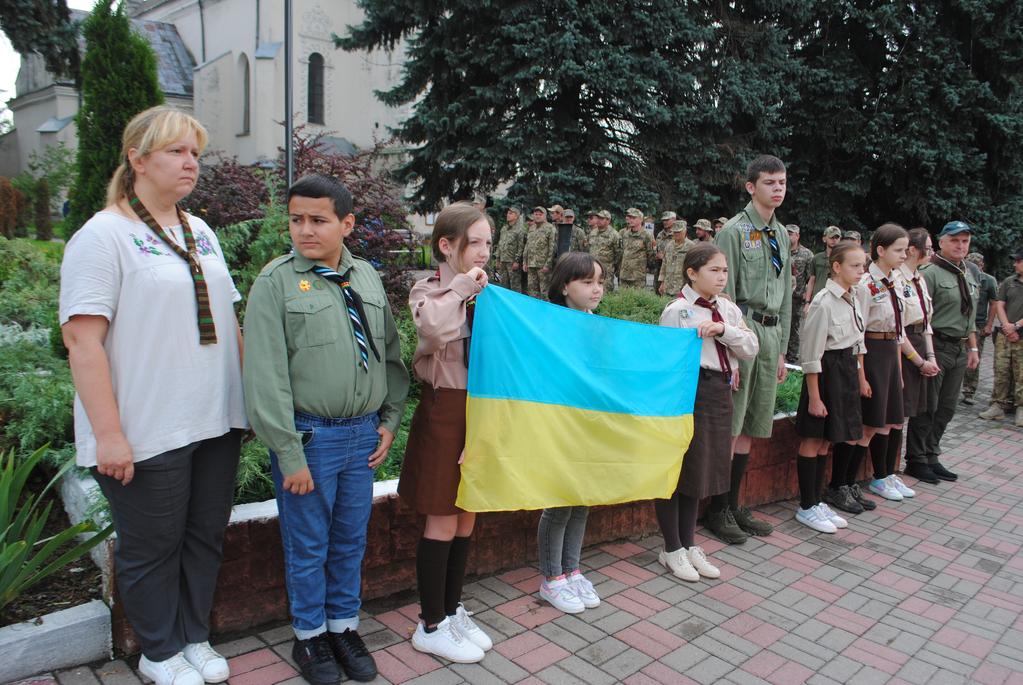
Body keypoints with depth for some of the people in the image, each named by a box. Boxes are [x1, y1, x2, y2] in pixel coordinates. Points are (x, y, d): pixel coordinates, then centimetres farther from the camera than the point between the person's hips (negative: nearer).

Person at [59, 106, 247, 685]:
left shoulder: (201, 232, 12)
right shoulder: (103, 236, -9)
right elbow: (82, 340, -15)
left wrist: (248, 396, 12)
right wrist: (108, 435, -18)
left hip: (217, 422, 6)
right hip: (147, 434, -6)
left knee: (206, 537, 16)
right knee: (151, 548, 10)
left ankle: (196, 638, 36)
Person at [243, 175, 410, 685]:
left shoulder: (367, 277, 6)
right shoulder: (277, 281, -8)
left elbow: (391, 353, 13)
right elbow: (266, 377, -11)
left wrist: (390, 420, 7)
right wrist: (289, 454, -13)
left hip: (363, 433, 4)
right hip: (309, 435, -4)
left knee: (351, 540, 17)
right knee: (308, 546, 11)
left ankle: (344, 627, 36)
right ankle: (309, 637, 32)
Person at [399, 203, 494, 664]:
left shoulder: (484, 294, 9)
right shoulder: (429, 290, -8)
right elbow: (435, 329, -31)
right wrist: (460, 288, -20)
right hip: (445, 413, -6)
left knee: (467, 520, 15)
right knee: (443, 523, 3)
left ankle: (452, 611, 32)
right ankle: (431, 626, 20)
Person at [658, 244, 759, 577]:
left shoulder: (729, 310, 9)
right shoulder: (677, 311, -10)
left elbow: (751, 349, 5)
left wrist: (725, 330, -12)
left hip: (720, 391, 7)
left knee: (702, 469, 16)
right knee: (678, 469, 3)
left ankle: (688, 544, 31)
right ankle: (672, 549, 19)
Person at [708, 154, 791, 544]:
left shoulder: (781, 235, 16)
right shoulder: (736, 230, -6)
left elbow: (786, 295, 20)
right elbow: (725, 292, -11)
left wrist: (782, 350, 17)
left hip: (771, 332, 7)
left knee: (750, 429, 11)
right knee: (730, 428, -4)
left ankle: (734, 506, 22)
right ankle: (718, 512, 9)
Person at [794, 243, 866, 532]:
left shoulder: (852, 301, 10)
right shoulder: (824, 303, -16)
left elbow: (857, 343, 18)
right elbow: (812, 354, -16)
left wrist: (857, 375, 13)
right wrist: (814, 396, -15)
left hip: (847, 371, 9)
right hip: (827, 371, -9)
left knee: (825, 440, 15)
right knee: (813, 440, 1)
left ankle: (817, 501, 25)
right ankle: (807, 507, 12)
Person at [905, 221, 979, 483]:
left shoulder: (968, 275, 16)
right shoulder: (930, 272, -11)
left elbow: (970, 316, 23)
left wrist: (973, 348, 19)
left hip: (959, 350, 8)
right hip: (936, 346, -8)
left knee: (947, 407, 12)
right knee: (927, 407, -2)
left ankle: (931, 457, 23)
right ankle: (915, 460, 10)